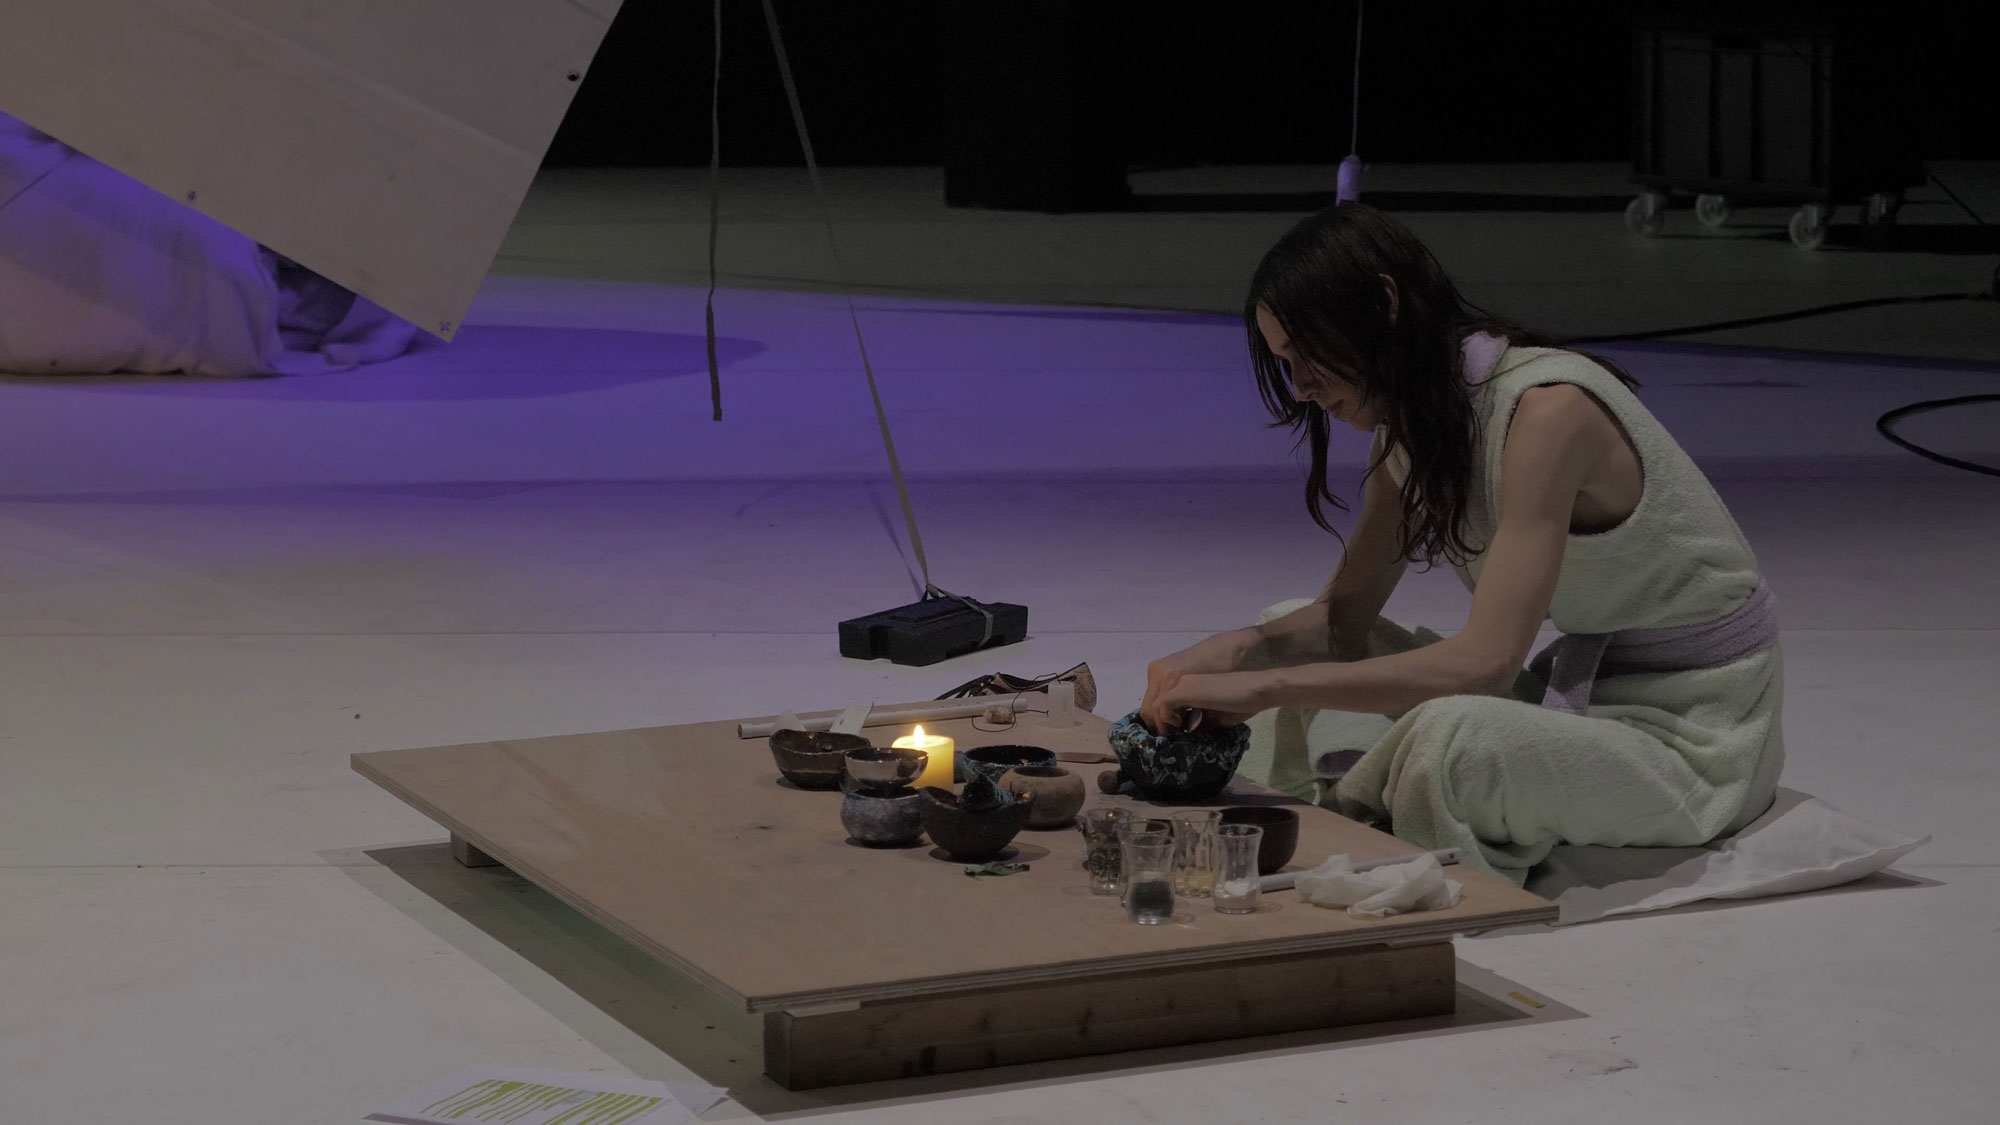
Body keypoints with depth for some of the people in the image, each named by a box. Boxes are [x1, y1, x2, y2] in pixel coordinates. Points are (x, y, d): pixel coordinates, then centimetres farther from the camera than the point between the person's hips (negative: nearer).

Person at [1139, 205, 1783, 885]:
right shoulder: (1410, 425, 3)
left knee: (1450, 736, -36)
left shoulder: (1549, 409, -26)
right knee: (1291, 645, 6)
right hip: (1587, 688, 9)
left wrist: (1269, 685, -32)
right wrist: (1236, 653, -15)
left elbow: (1487, 659, -33)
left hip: (1696, 728, -9)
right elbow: (1343, 616, 7)